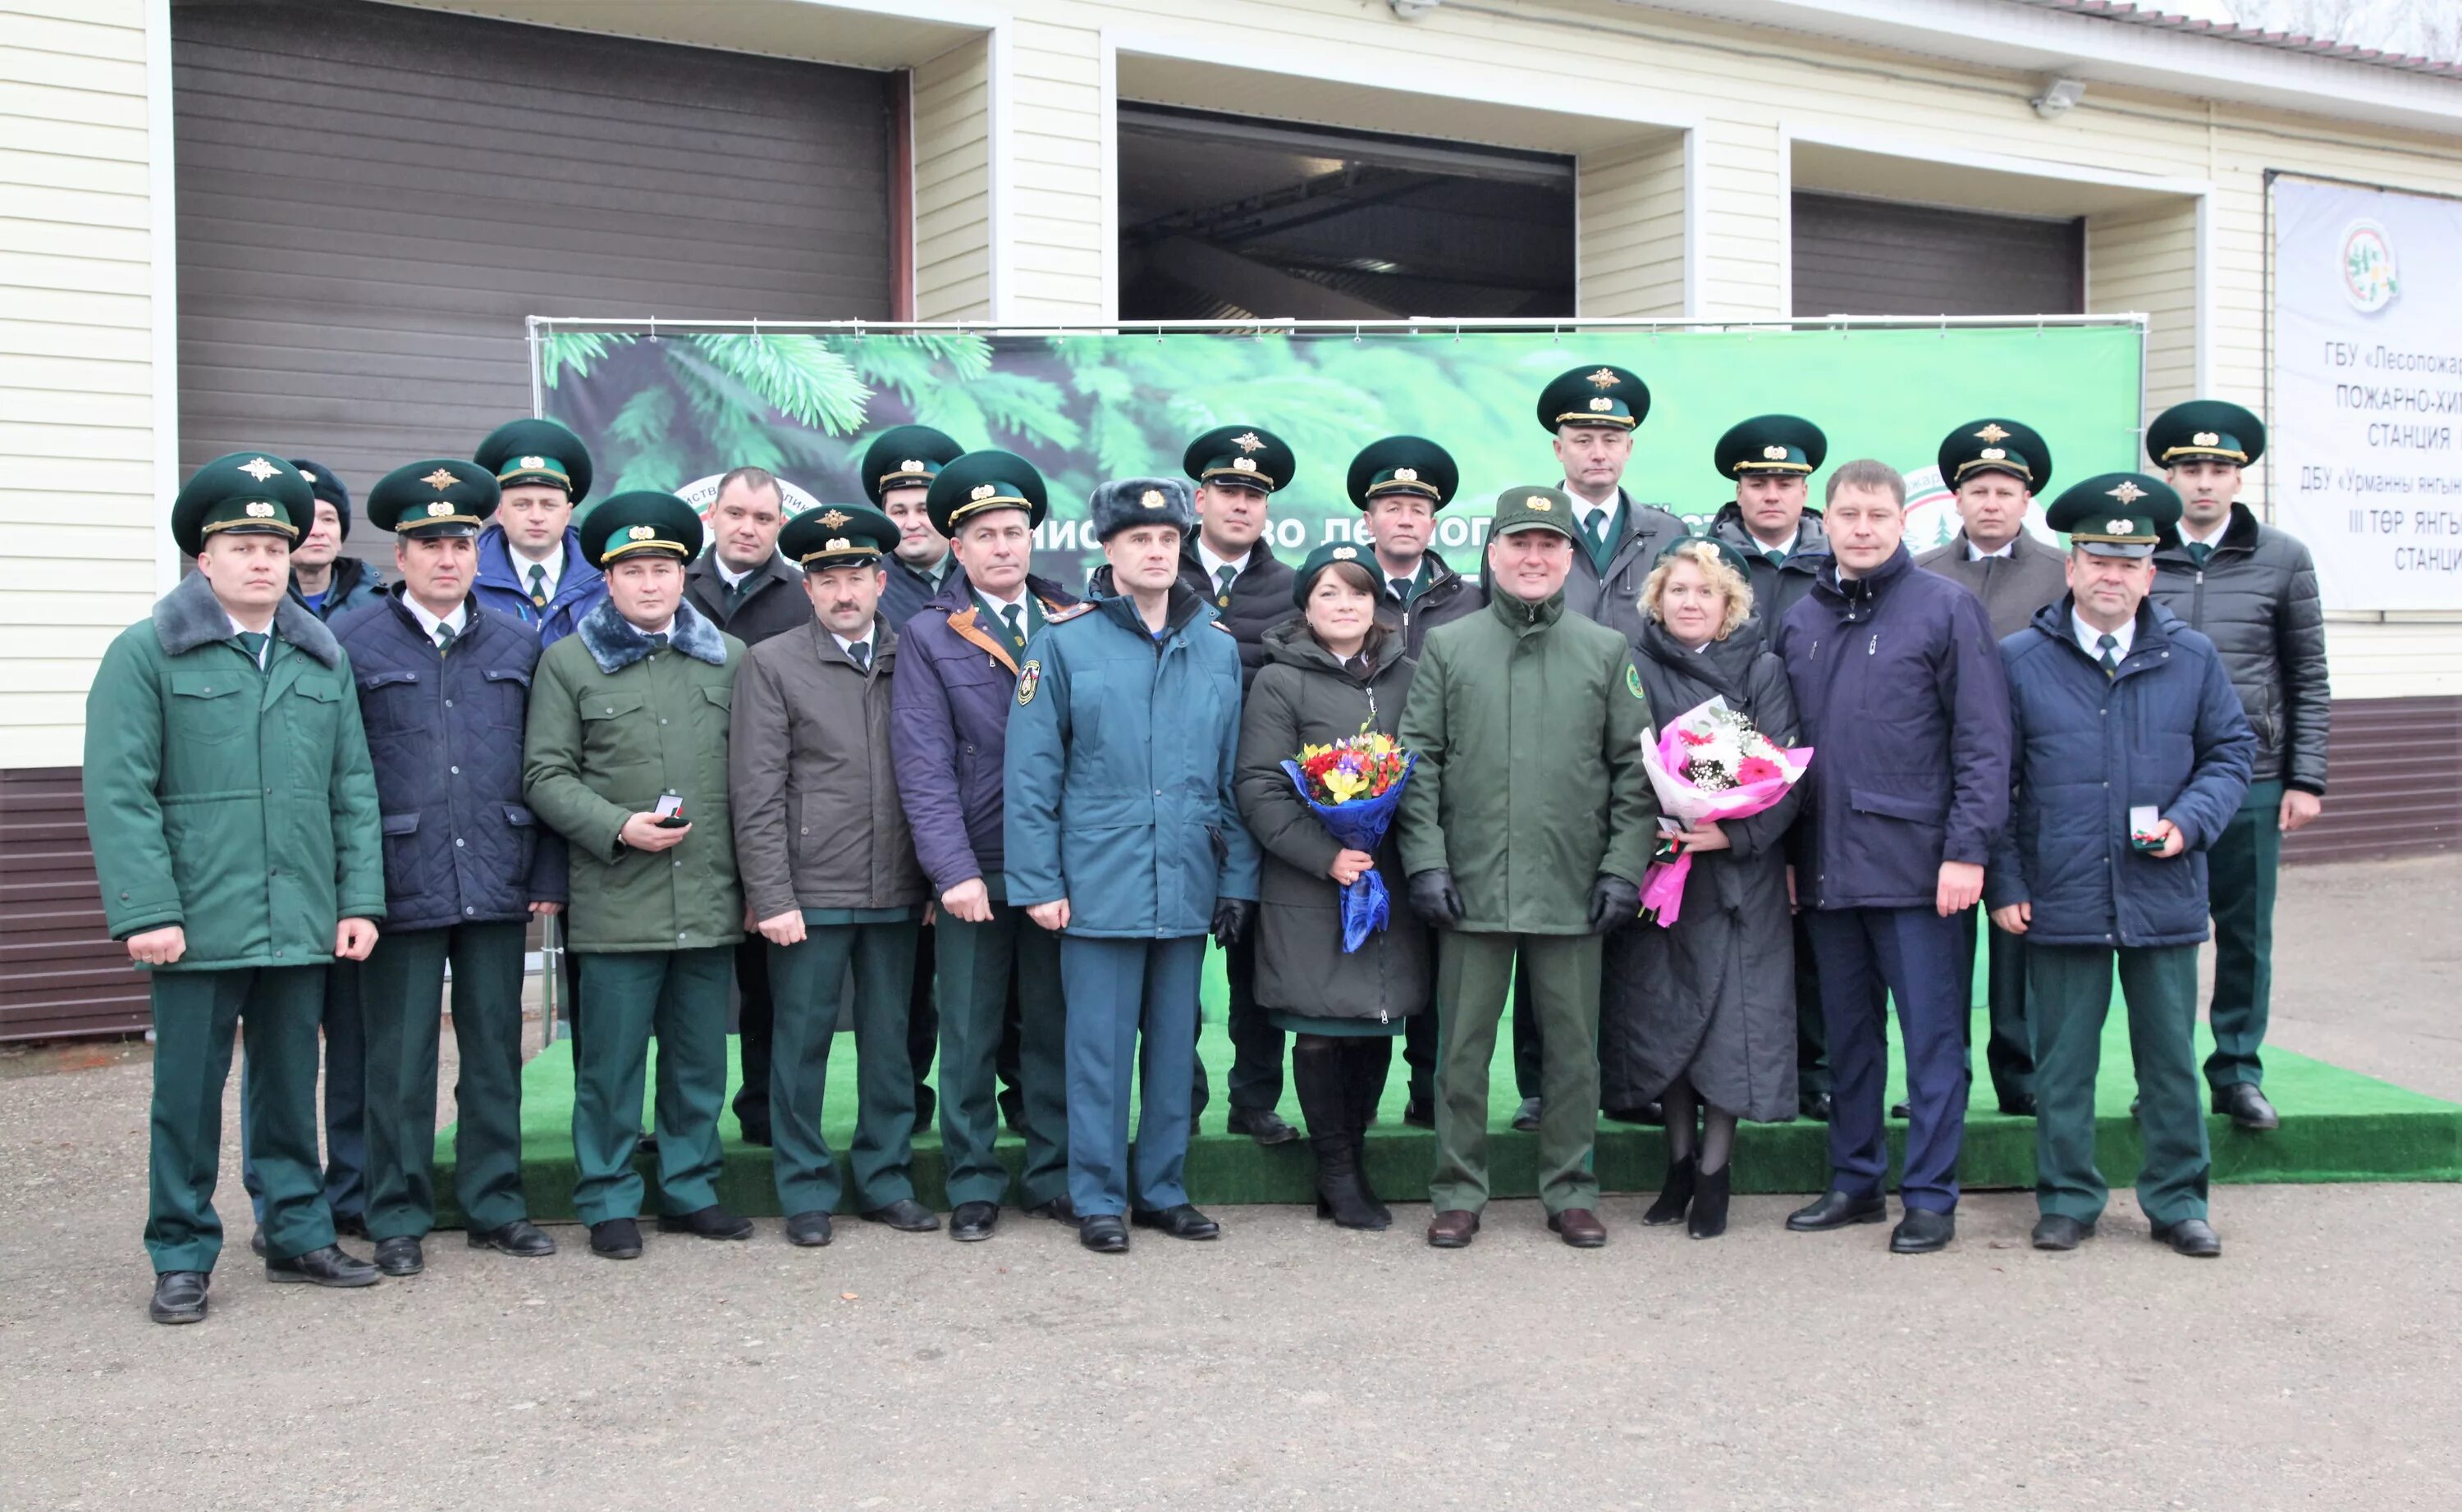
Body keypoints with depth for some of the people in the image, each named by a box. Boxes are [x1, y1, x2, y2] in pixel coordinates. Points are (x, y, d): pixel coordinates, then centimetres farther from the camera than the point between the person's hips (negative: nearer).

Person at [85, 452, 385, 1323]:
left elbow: (353, 789, 11)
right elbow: (119, 794, -7)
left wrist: (360, 899, 4)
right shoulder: (145, 655, -1)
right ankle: (182, 1258, 15)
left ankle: (299, 1235, 24)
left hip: (301, 922, 4)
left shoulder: (324, 661, 12)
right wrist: (146, 912, -14)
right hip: (198, 923, -4)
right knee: (189, 1092, 3)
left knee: (291, 1086, 13)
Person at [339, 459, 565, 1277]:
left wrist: (547, 876, 4)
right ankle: (398, 1218, 16)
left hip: (497, 884, 3)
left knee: (496, 1053, 10)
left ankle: (495, 1205, 21)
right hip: (402, 887, -3)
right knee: (400, 1061, 4)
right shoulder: (355, 645, 0)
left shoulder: (517, 644, 10)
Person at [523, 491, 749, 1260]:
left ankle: (690, 1189, 23)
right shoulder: (568, 662, 4)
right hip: (617, 902, -3)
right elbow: (545, 775, 0)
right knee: (612, 1063, 2)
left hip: (711, 901, 3)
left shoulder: (730, 658, 12)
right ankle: (610, 1203, 15)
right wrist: (618, 826, -14)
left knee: (701, 1060, 10)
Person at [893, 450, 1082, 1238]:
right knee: (969, 1037, 6)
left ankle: (1052, 1174, 21)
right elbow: (924, 768, -5)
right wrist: (955, 870, -13)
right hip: (975, 871, -2)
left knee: (1054, 1028, 10)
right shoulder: (928, 637, 2)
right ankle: (972, 1183, 17)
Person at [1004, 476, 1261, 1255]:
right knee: (1101, 1046, 3)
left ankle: (1163, 1188, 24)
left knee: (1174, 1043, 11)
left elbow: (1237, 777, 11)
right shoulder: (1064, 641, -2)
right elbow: (1030, 774, -3)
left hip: (1188, 885, 3)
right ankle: (1098, 1199, 15)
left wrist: (1238, 880, 6)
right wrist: (1037, 883, -7)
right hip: (1100, 886, -3)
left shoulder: (1221, 648, 8)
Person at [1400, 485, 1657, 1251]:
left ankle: (1571, 1192, 21)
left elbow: (1636, 770, 7)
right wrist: (1425, 860, -6)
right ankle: (1458, 1193, 17)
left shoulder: (1606, 651, 8)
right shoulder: (1447, 647, 6)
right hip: (1470, 885, 0)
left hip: (1573, 889, 1)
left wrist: (1624, 866, -2)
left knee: (1572, 1045, 8)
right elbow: (1418, 762, 3)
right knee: (1464, 1045, 5)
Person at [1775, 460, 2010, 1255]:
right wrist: (1785, 851, 9)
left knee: (1932, 1033, 1)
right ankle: (1855, 1181, 24)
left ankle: (1930, 1196, 10)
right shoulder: (1800, 622, 12)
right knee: (1847, 1032, 13)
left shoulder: (1947, 608, -3)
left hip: (1914, 862, -5)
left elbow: (1983, 740, -6)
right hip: (1827, 864, 5)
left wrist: (1967, 848, -13)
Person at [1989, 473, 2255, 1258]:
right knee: (2064, 1060, 7)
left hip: (2163, 895, 2)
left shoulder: (2191, 657, 5)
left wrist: (2191, 819, -6)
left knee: (2171, 1059, 9)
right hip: (2061, 899, -1)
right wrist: (2005, 883, -2)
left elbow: (2231, 749, 13)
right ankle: (2067, 1198, 20)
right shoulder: (2018, 660, 0)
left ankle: (2177, 1199, 23)